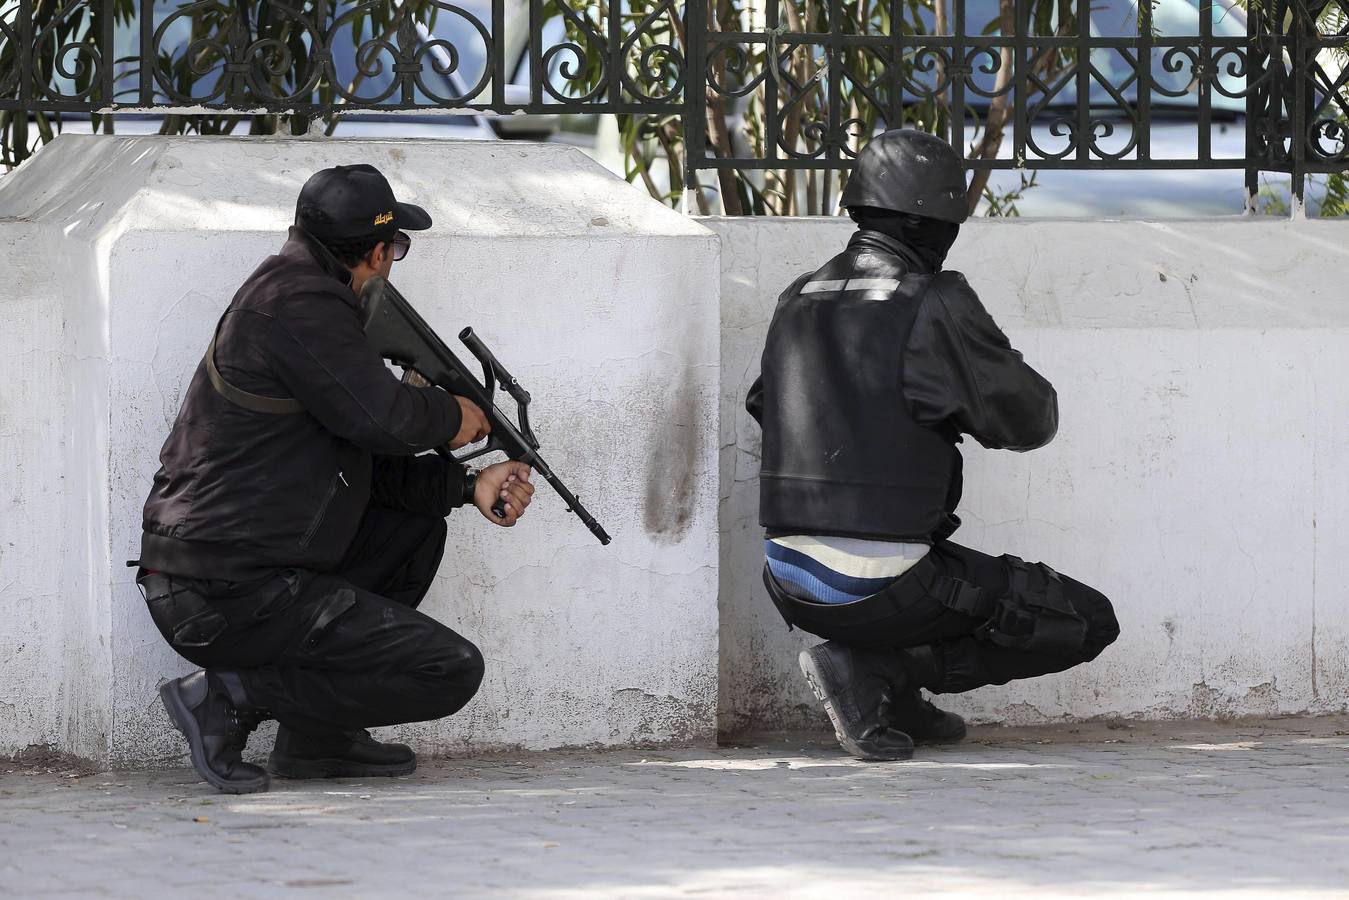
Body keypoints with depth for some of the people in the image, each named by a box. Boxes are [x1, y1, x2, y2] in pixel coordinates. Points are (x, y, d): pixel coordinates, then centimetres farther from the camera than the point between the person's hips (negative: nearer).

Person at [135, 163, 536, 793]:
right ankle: (233, 695, -8)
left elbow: (365, 460, 19)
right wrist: (455, 416, 0)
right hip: (229, 598, -10)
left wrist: (468, 486, 9)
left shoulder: (308, 297, 18)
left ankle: (319, 740, 18)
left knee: (417, 525, 25)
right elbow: (381, 417, -21)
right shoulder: (300, 304, -14)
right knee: (451, 671, -8)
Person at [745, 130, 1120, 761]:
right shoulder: (936, 306, -11)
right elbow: (1031, 421, -2)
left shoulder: (797, 302, 8)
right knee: (1089, 623, 6)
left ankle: (895, 700, 14)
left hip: (792, 585, 8)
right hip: (883, 587, -8)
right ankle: (873, 673, -5)